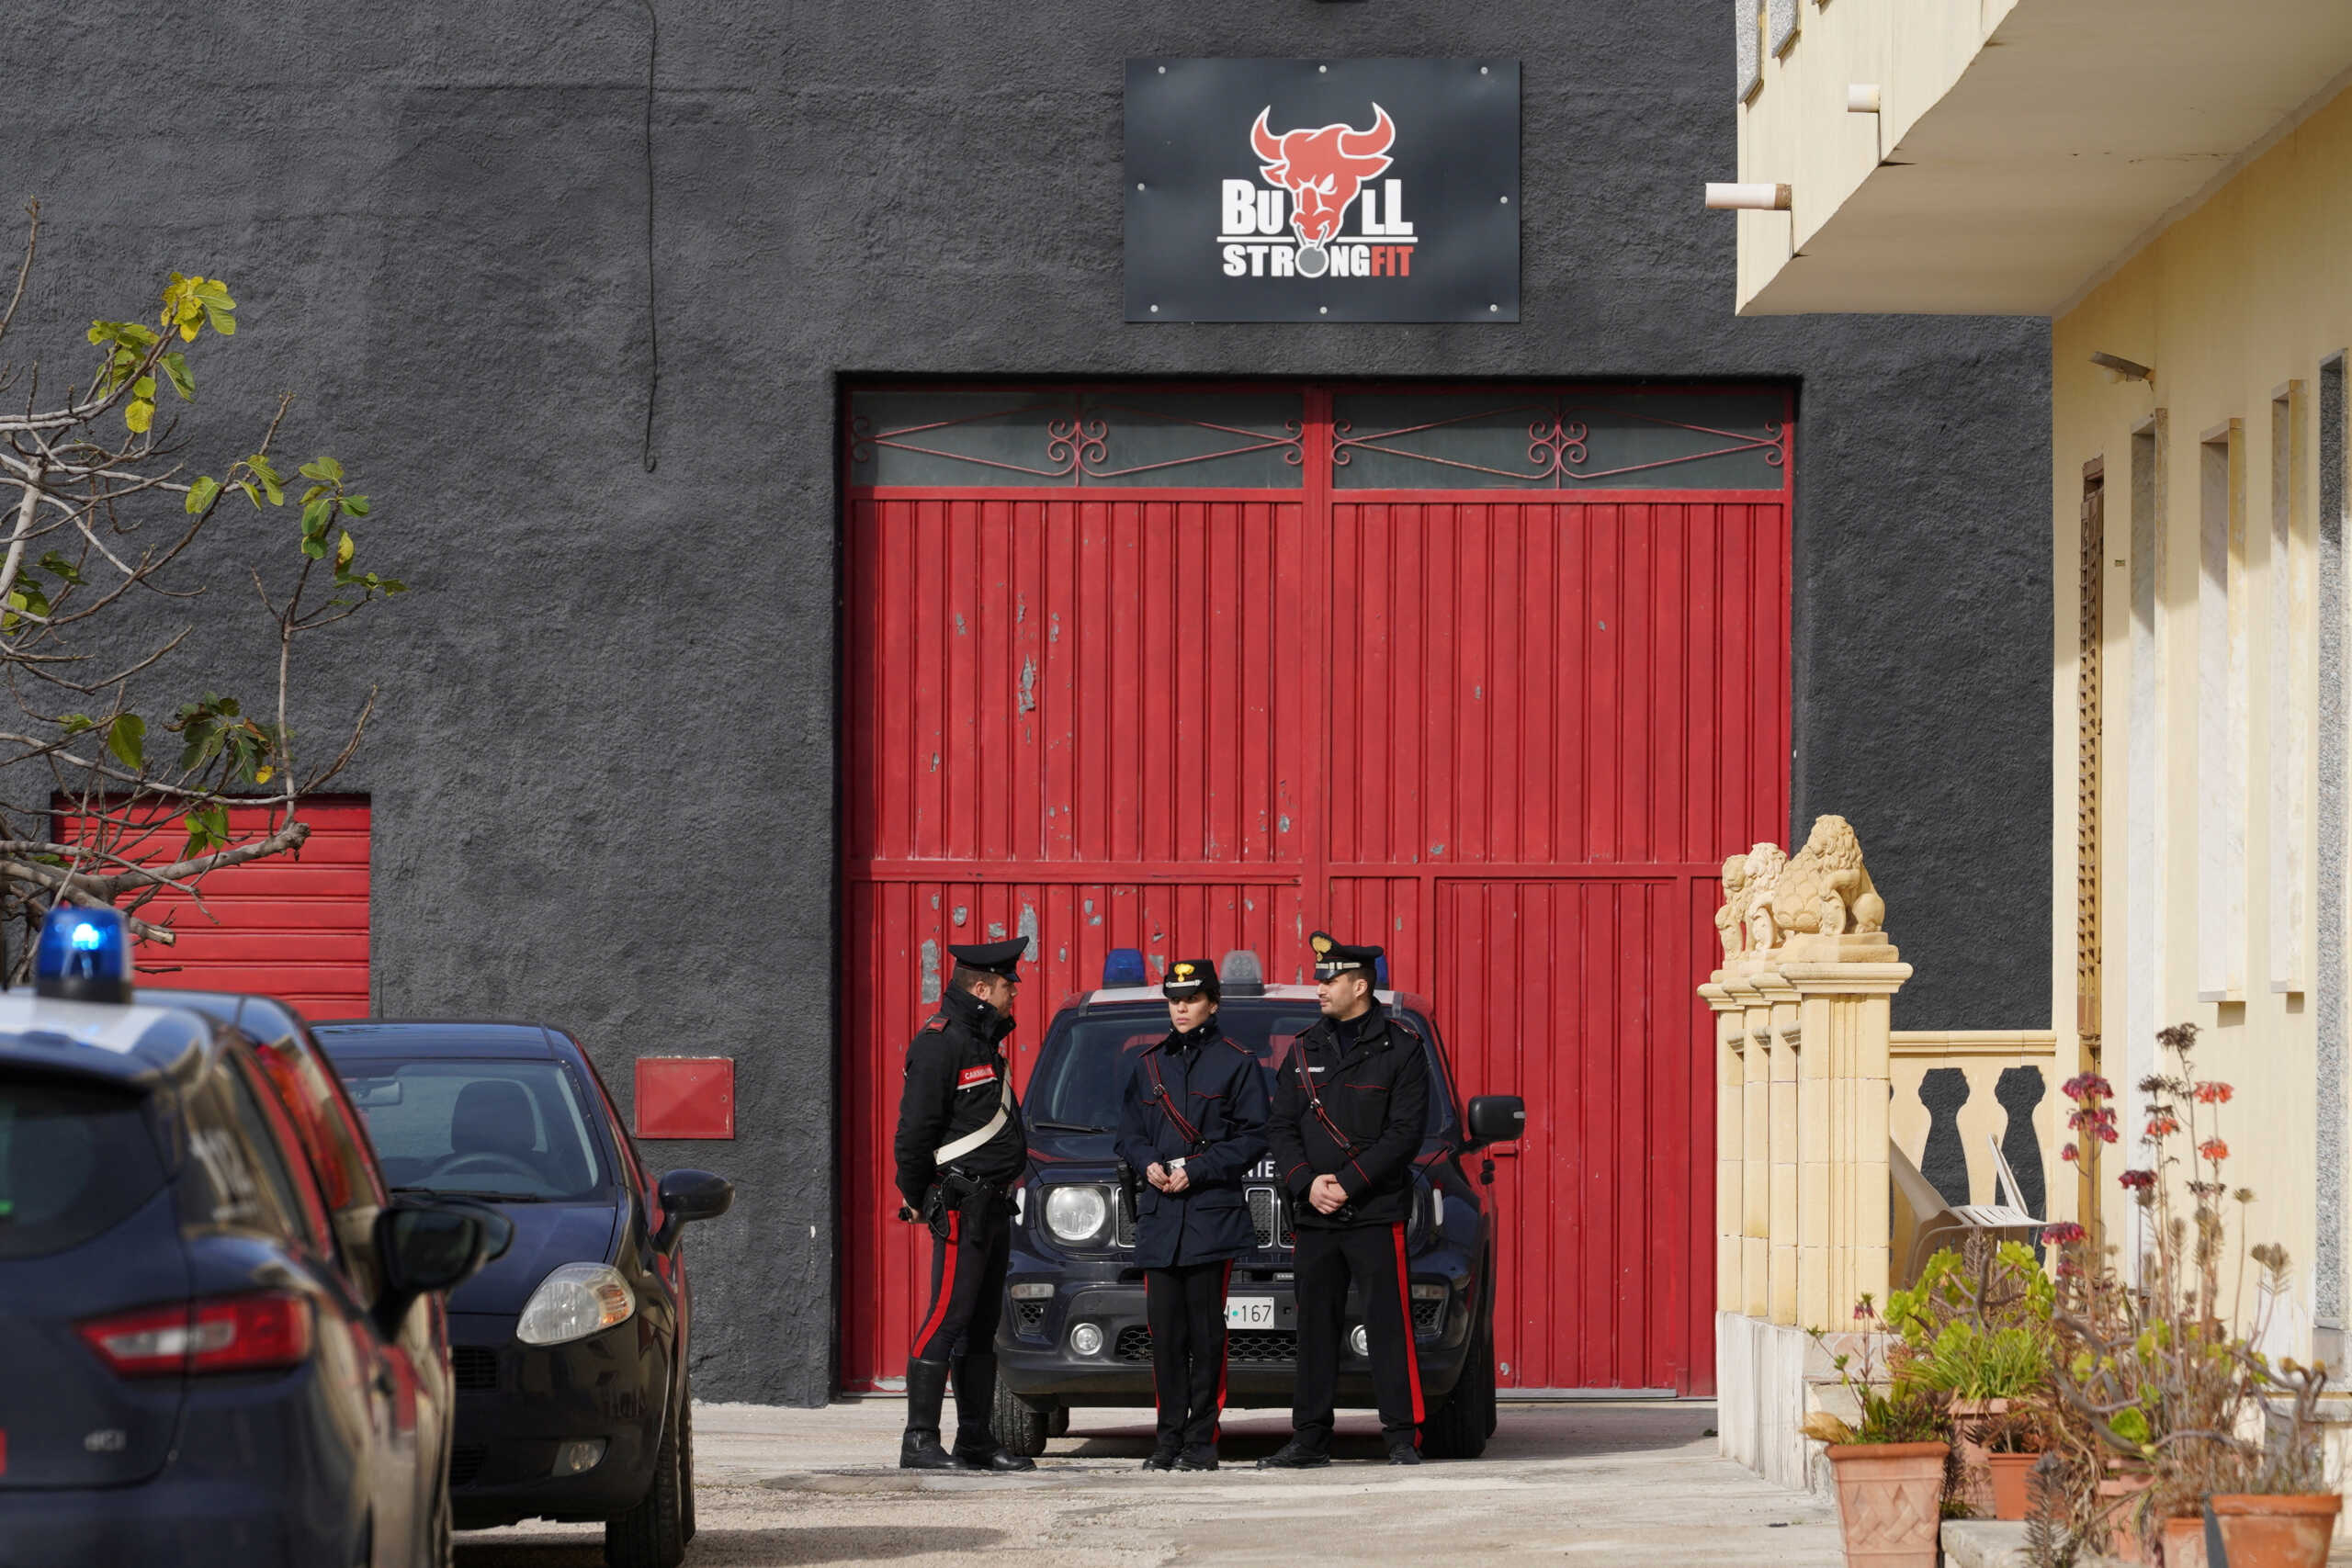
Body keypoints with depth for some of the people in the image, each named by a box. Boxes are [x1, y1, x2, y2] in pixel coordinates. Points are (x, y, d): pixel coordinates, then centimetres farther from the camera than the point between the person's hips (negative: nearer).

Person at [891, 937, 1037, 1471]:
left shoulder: (983, 1039, 17)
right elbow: (915, 1127, -16)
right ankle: (919, 1441, -13)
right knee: (948, 1319, -12)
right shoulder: (941, 1043, -14)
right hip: (962, 1203, -10)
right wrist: (915, 1197, -9)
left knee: (981, 1324, 11)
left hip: (993, 1204, 10)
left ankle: (976, 1440, 16)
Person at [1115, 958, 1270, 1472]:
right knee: (1165, 1330, 1)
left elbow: (1253, 1139, -2)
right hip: (1159, 1215, 4)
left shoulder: (1237, 1063, 3)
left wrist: (1195, 1171, -11)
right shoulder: (1149, 1064, 17)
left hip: (1213, 1215, -4)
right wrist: (1149, 1165, -3)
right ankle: (1170, 1438, 7)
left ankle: (1201, 1441, -2)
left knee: (1205, 1332, -5)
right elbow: (1129, 1134, 19)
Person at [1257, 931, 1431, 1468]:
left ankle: (1403, 1437, -4)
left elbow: (1406, 1132, -8)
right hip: (1314, 1215, 5)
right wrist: (1307, 1182, -7)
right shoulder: (1306, 1050, 13)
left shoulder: (1400, 1048, -2)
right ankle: (1311, 1439, 11)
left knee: (1389, 1324, -6)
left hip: (1376, 1214, -5)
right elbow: (1281, 1126, 10)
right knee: (1315, 1327, 6)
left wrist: (1347, 1183, -14)